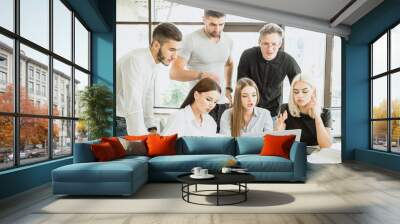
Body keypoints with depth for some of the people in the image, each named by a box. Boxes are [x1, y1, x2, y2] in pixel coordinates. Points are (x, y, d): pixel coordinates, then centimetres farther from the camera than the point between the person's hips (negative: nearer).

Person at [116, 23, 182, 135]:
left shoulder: (156, 62, -1)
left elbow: (147, 97, 6)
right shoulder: (135, 60, -25)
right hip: (117, 120, -7)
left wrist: (152, 129, -1)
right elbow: (133, 106, -30)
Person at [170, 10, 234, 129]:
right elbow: (174, 73, -15)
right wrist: (201, 75, -29)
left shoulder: (228, 41, 7)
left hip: (223, 102, 5)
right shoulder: (191, 40, -11)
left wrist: (228, 88, 15)